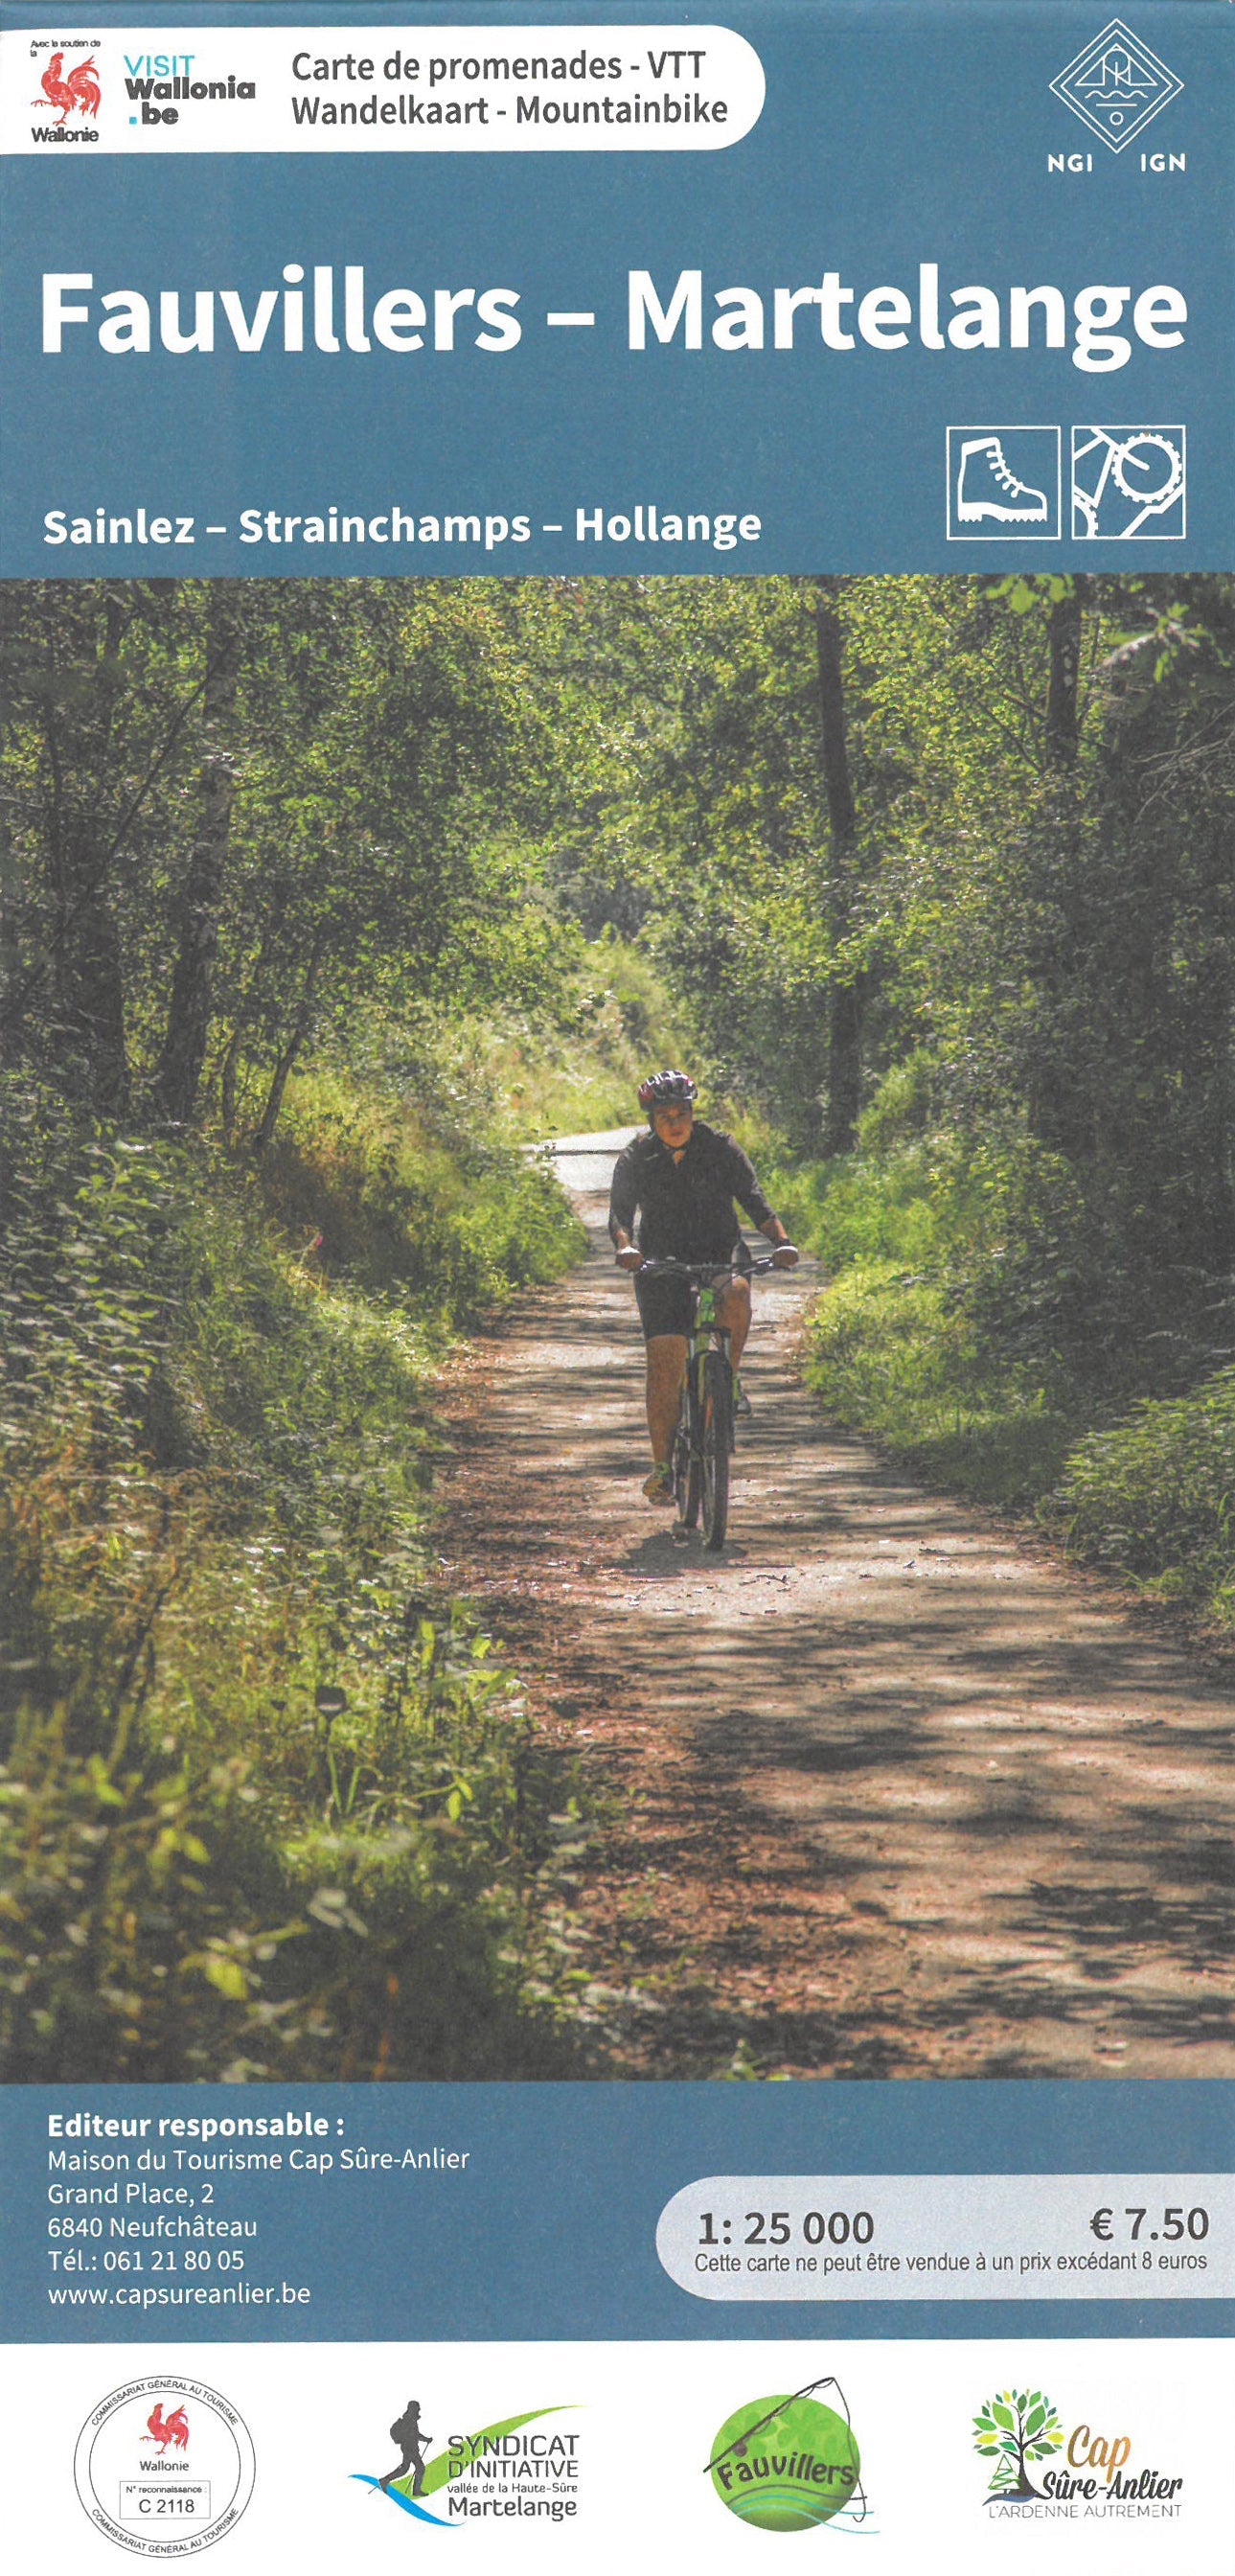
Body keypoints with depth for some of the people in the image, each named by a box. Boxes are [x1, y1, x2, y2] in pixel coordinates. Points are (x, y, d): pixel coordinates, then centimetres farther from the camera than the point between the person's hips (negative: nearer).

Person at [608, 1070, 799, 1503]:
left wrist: (781, 1240, -28)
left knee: (736, 1294, -36)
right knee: (664, 1364, -12)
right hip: (661, 1264, 0)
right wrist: (625, 1246, -36)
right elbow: (620, 1212, -14)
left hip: (719, 1254, 0)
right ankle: (662, 1465, -3)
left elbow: (755, 1201, -10)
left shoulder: (721, 1149, -3)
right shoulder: (636, 1159, -2)